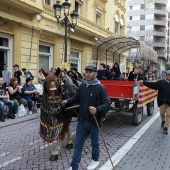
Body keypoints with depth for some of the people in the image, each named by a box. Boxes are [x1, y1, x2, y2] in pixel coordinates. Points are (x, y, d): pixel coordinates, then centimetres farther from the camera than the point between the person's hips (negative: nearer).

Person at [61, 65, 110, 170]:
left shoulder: (100, 88, -16)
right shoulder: (82, 86, 2)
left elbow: (107, 104, -20)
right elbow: (77, 98, 13)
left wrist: (97, 109, -35)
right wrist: (67, 102, -3)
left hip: (94, 121, -5)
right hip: (82, 120, 5)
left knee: (94, 143, 18)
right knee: (78, 144, 10)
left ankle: (95, 160, 43)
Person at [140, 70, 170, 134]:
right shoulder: (161, 82, 0)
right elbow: (152, 84, -2)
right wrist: (143, 82, -6)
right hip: (162, 101, 0)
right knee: (162, 113, 13)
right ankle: (163, 121, 43)